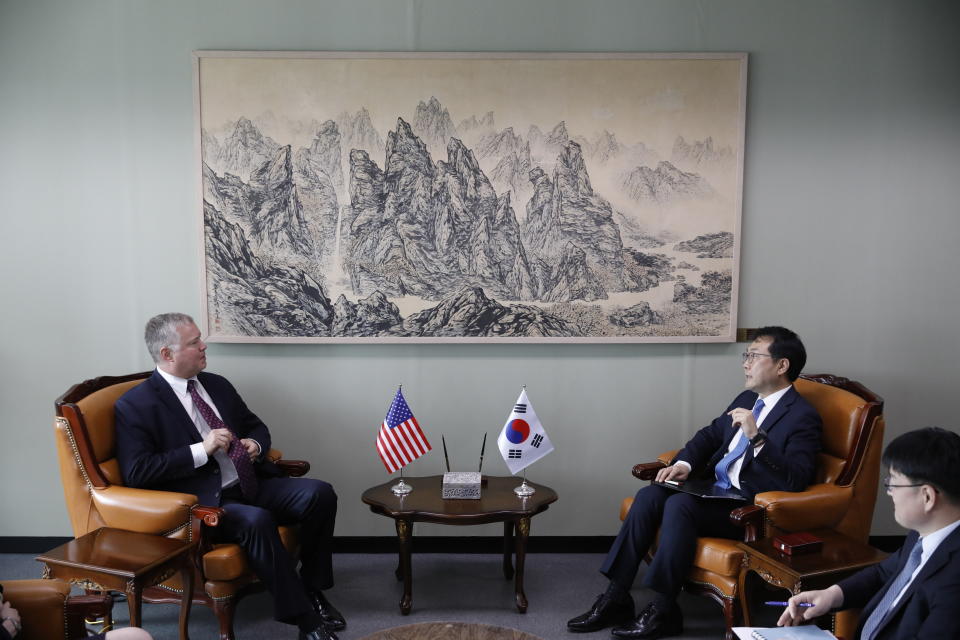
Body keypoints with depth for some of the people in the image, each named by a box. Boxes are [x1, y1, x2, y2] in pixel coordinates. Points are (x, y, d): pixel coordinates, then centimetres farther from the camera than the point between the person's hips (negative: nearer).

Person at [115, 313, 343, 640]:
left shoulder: (217, 385, 14)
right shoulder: (135, 405, -5)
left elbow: (257, 427, 24)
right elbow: (136, 473, -14)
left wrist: (256, 445, 0)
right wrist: (201, 450, -17)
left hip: (252, 485, 6)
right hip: (203, 503, -6)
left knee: (319, 493, -16)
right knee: (256, 520, -36)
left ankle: (313, 589, 1)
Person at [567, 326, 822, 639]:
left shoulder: (802, 416, -12)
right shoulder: (746, 399, 13)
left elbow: (796, 480, -24)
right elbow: (710, 435, 20)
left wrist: (756, 437, -33)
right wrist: (684, 464, 0)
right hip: (714, 488, 8)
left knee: (679, 504, -30)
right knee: (649, 495, -15)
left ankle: (662, 610, -18)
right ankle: (616, 596, -13)